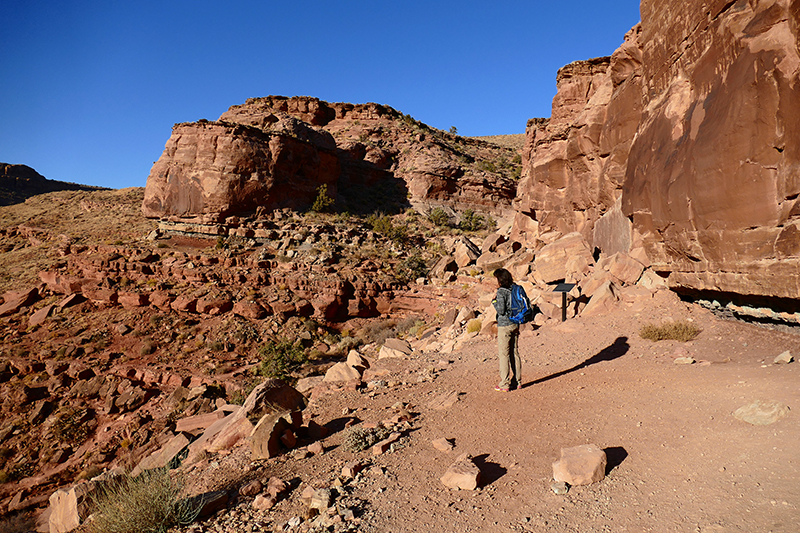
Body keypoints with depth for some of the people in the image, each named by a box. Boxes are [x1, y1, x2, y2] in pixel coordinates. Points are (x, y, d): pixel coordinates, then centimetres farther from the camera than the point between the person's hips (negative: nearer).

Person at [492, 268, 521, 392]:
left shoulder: (501, 292, -14)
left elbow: (501, 310, -17)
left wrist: (494, 300, -4)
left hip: (504, 326, -7)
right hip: (515, 324, 7)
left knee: (503, 354, -1)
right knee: (515, 353, 13)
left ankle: (504, 384, 3)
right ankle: (517, 381, 20)